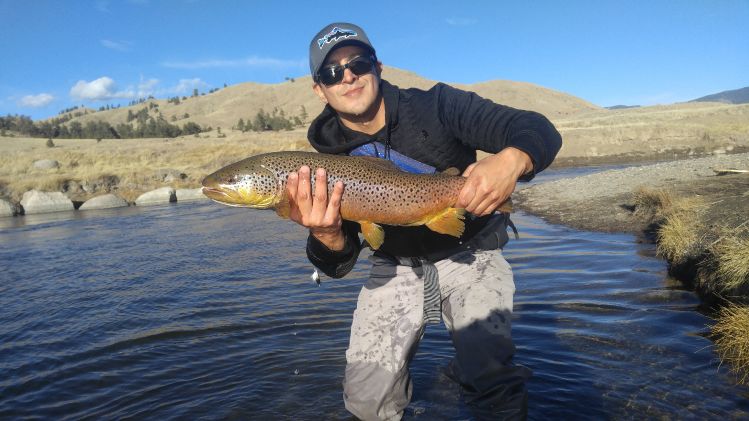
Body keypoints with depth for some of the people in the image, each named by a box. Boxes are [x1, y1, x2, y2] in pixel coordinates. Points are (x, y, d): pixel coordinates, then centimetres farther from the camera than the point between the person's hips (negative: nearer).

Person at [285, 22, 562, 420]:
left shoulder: (436, 106, -15)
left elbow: (539, 130, -19)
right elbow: (339, 265, -12)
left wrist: (511, 160, -43)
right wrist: (327, 234, -37)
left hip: (468, 257, -2)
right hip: (395, 267, 3)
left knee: (495, 387, -21)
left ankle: (468, 365, 13)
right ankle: (395, 371, 30)